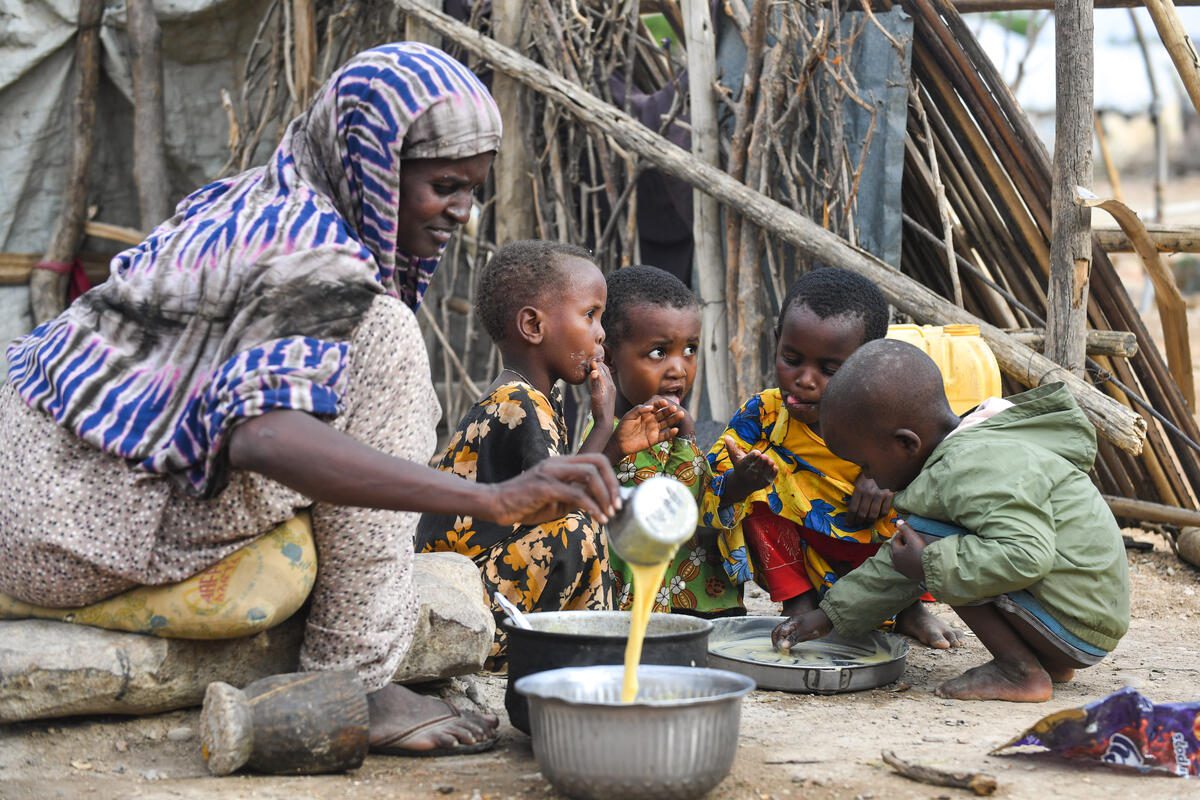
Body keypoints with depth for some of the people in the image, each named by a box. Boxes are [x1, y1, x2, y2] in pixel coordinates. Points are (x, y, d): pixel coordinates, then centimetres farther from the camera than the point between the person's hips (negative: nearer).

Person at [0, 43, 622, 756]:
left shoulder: (257, 200, 10)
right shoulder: (318, 259, -20)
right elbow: (260, 436, -38)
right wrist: (492, 499, -43)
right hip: (75, 525, -9)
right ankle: (356, 686, -19)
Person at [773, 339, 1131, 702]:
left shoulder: (976, 468, -21)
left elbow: (1026, 556, -34)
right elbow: (900, 563, 20)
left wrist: (929, 564, -24)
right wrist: (830, 615, 21)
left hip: (1078, 627, -10)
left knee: (926, 533, -14)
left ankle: (1020, 672, -12)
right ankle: (1048, 659, 12)